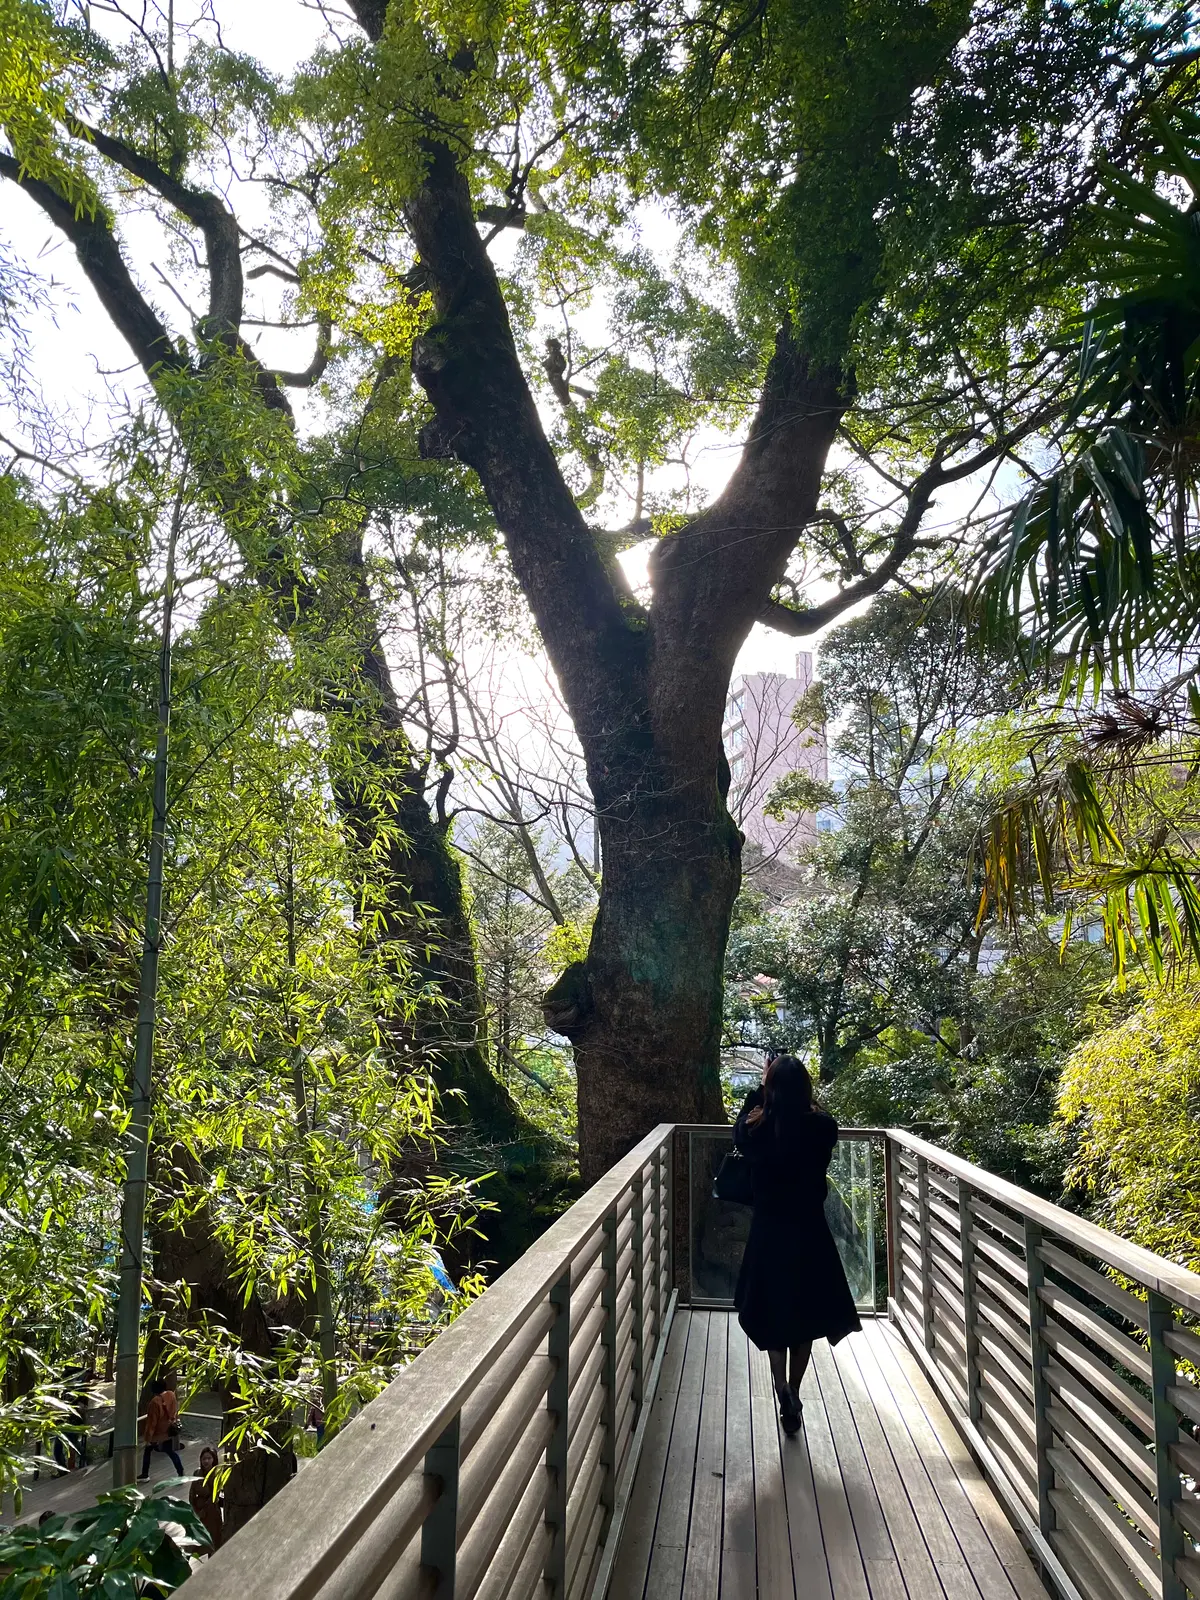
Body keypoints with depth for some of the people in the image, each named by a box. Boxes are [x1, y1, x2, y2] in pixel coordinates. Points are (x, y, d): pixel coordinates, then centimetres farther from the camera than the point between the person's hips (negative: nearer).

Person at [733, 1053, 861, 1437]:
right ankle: (792, 1396, 26)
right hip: (810, 1232, 1)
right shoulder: (823, 1127, -15)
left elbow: (739, 1131, 8)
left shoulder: (759, 1128, -16)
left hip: (769, 1233, -1)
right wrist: (795, 1089, 9)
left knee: (772, 1314, 16)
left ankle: (784, 1394, 0)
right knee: (805, 1316, 18)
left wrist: (760, 1088, 9)